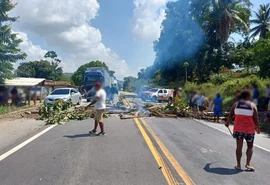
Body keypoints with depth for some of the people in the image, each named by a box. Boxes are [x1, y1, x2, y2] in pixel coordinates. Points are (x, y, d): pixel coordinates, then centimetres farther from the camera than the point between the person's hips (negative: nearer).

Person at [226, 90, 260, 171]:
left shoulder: (236, 104, 2)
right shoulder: (252, 105, -5)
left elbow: (230, 115, 6)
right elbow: (256, 119, -6)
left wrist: (227, 123, 22)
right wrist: (258, 128, 7)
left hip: (238, 129, 2)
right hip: (249, 130, -2)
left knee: (239, 147, 9)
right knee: (250, 146, 15)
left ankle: (238, 165, 13)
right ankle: (248, 164, 6)